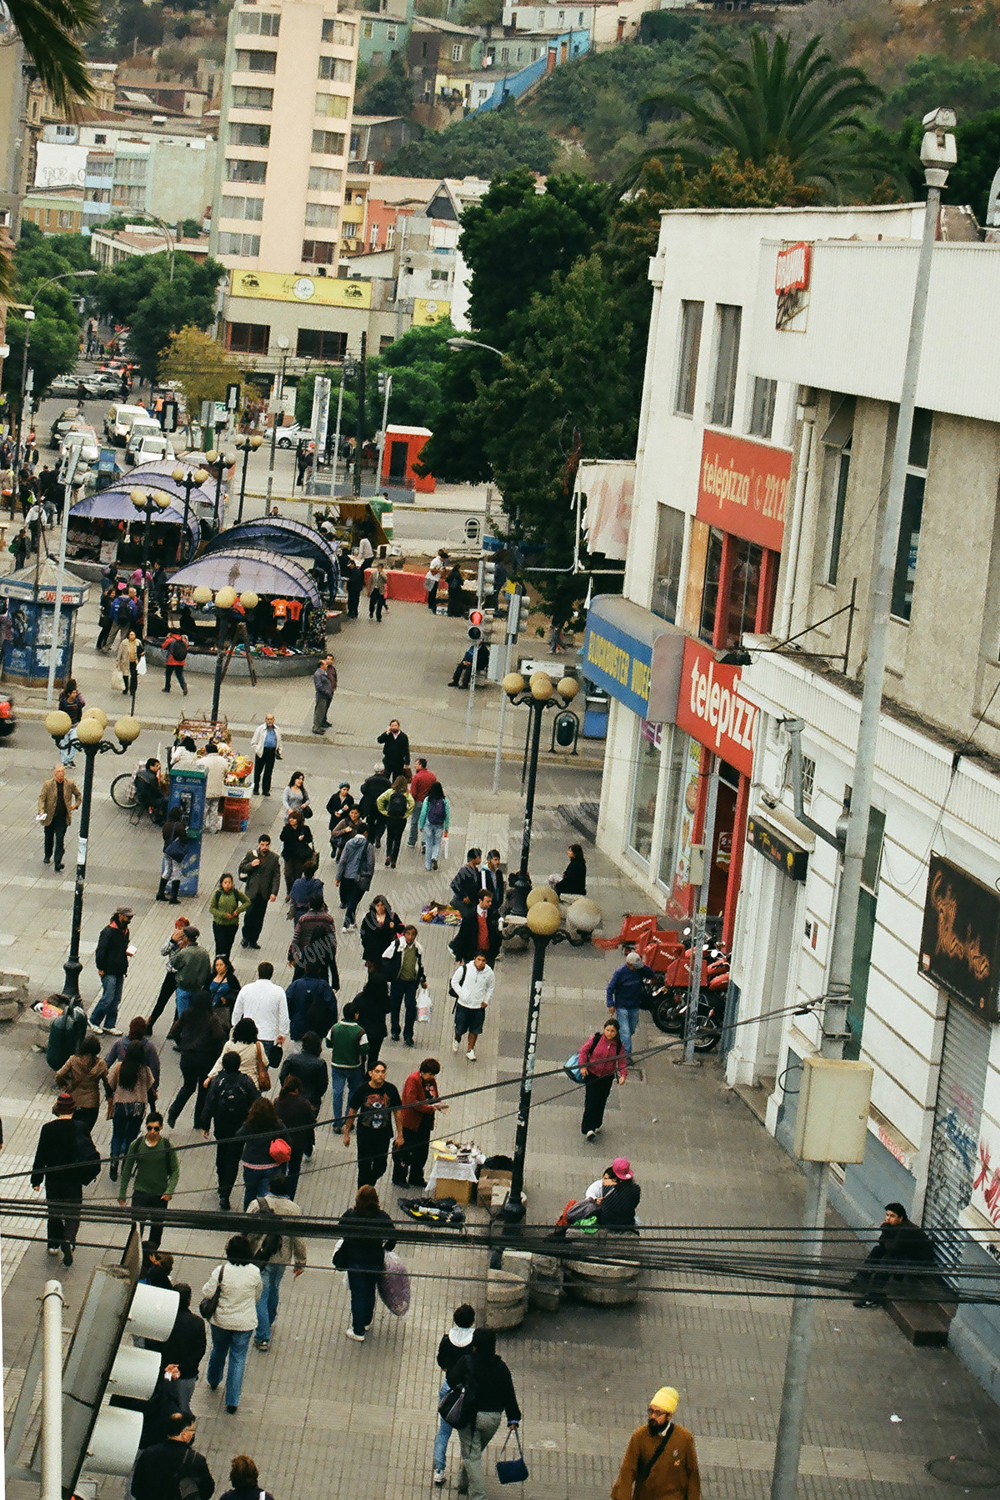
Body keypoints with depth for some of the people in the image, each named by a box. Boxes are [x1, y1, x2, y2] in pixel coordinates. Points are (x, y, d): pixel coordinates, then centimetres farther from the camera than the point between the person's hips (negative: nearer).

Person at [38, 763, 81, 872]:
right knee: (49, 838, 17)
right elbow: (42, 798, -11)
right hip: (50, 817, 1)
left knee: (60, 840, -8)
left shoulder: (70, 785, -2)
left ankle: (58, 862, -10)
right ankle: (47, 857, 39)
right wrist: (41, 811, -25)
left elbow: (78, 794, 16)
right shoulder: (47, 784, -7)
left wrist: (76, 805, 3)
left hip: (63, 817, -1)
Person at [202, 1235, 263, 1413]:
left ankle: (213, 1382, 51)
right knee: (238, 1359, 8)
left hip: (221, 1320, 0)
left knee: (218, 1350, 26)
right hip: (245, 1322, 0)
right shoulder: (254, 1272, -15)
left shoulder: (221, 1271, -21)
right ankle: (232, 1402, 7)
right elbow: (257, 1295, 1)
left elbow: (206, 1292, -14)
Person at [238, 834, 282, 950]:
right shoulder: (251, 854, 2)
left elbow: (276, 877, 1)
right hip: (251, 891, -1)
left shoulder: (274, 858, 1)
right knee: (250, 913, -10)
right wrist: (251, 865, -13)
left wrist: (274, 892, -8)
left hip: (264, 893, 1)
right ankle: (246, 937, 10)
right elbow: (241, 868, 7)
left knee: (259, 917, 6)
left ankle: (253, 940, 19)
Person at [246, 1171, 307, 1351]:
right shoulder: (294, 1209, -10)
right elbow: (298, 1239, -6)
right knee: (274, 1290, 26)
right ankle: (269, 1321, 49)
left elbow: (245, 1232, -10)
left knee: (260, 1295, 5)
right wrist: (301, 1262, 5)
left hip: (260, 1257, -3)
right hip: (282, 1258, 3)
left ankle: (262, 1337, 5)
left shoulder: (257, 1205, -15)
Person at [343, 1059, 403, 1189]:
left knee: (380, 1167, 9)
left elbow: (397, 1112, 4)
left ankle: (369, 1185, 38)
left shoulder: (391, 1089, -5)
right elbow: (352, 1112, 2)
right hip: (365, 1134, -2)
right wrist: (346, 1133, 5)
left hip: (384, 1135, 2)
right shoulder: (362, 1090, -8)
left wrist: (399, 1134, 5)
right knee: (364, 1167, 3)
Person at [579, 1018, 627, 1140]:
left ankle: (596, 1125, 28)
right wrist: (583, 1066, -11)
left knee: (601, 1102, 8)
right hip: (592, 1074, -2)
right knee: (591, 1100, -10)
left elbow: (622, 1062, -1)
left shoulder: (619, 1046, -4)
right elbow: (584, 1051, -1)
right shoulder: (596, 1039, -10)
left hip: (607, 1077, 2)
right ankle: (588, 1128, -9)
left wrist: (623, 1075, -18)